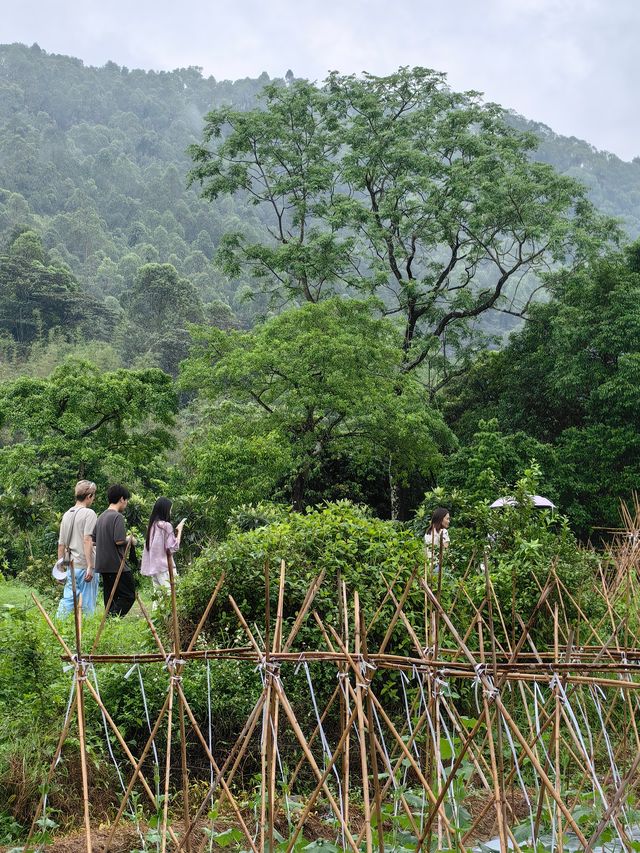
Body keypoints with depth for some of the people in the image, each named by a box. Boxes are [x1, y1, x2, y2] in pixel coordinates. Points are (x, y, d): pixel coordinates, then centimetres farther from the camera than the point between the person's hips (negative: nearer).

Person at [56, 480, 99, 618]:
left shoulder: (66, 515, 11)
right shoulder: (89, 513, -9)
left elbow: (61, 544, 14)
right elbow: (87, 540, -18)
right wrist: (90, 567, -19)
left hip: (70, 566, 6)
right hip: (84, 565, -6)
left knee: (68, 600, 9)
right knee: (87, 604, 1)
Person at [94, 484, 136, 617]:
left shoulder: (101, 517, 15)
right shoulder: (117, 516, -12)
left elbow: (93, 540, 17)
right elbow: (119, 540, -21)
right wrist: (130, 539, -2)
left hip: (103, 565, 9)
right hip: (117, 564, -9)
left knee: (110, 599, 12)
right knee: (128, 596, -5)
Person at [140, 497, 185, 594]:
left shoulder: (152, 525, 10)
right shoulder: (166, 525, -12)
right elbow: (173, 548, -12)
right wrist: (179, 531, -3)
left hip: (152, 566, 8)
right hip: (164, 567, -8)